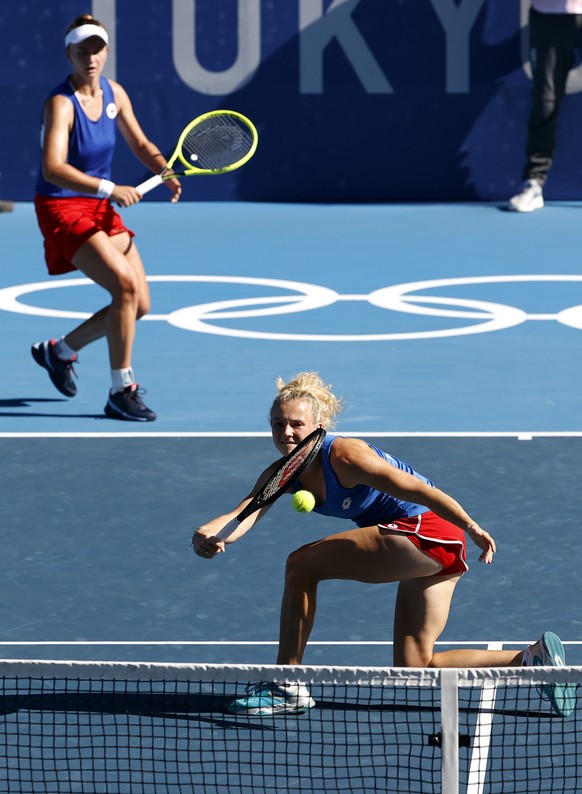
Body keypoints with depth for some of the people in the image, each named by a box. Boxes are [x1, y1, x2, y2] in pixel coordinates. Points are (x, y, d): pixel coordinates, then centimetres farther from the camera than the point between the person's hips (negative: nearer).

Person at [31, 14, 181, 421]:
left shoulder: (114, 94, 3)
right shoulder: (61, 103, -19)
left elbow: (141, 145, 15)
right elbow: (53, 168, -32)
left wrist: (167, 171, -5)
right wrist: (109, 188, -41)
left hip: (102, 211, 8)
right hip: (62, 209, -8)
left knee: (139, 304, 5)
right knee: (125, 284, -24)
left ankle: (59, 351, 27)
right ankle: (121, 392, -15)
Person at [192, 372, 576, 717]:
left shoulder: (344, 455, -20)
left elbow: (417, 489, -18)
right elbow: (243, 514, -10)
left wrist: (471, 527, -17)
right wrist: (210, 535, -32)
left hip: (428, 531, -10)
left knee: (302, 563, -14)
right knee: (413, 668, 9)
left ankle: (288, 686, -9)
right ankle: (532, 659, 8)